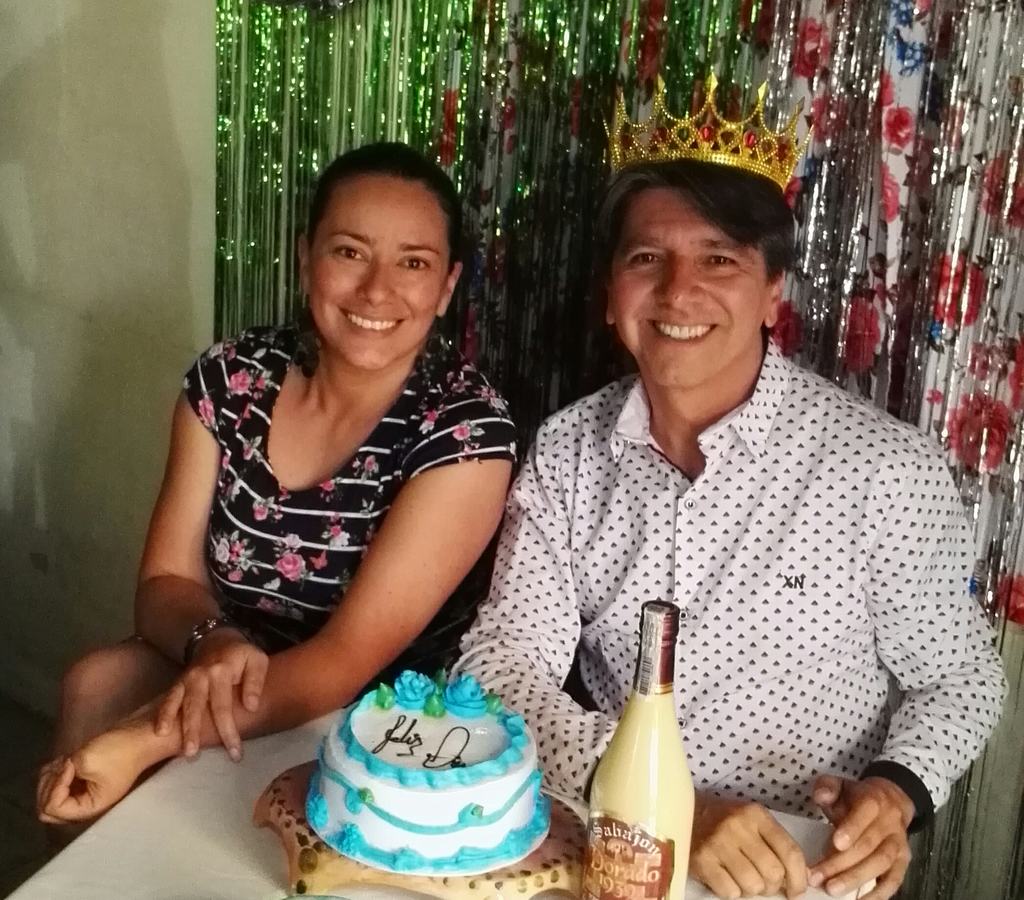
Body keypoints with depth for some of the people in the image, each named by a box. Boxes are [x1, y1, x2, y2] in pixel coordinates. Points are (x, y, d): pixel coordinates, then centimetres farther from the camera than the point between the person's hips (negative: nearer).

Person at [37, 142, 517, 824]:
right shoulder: (232, 378, -6)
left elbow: (347, 660, -23)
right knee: (96, 683, -24)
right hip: (226, 687, 4)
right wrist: (212, 642, -28)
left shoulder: (469, 429, -20)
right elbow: (166, 582, -4)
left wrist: (138, 746, -32)